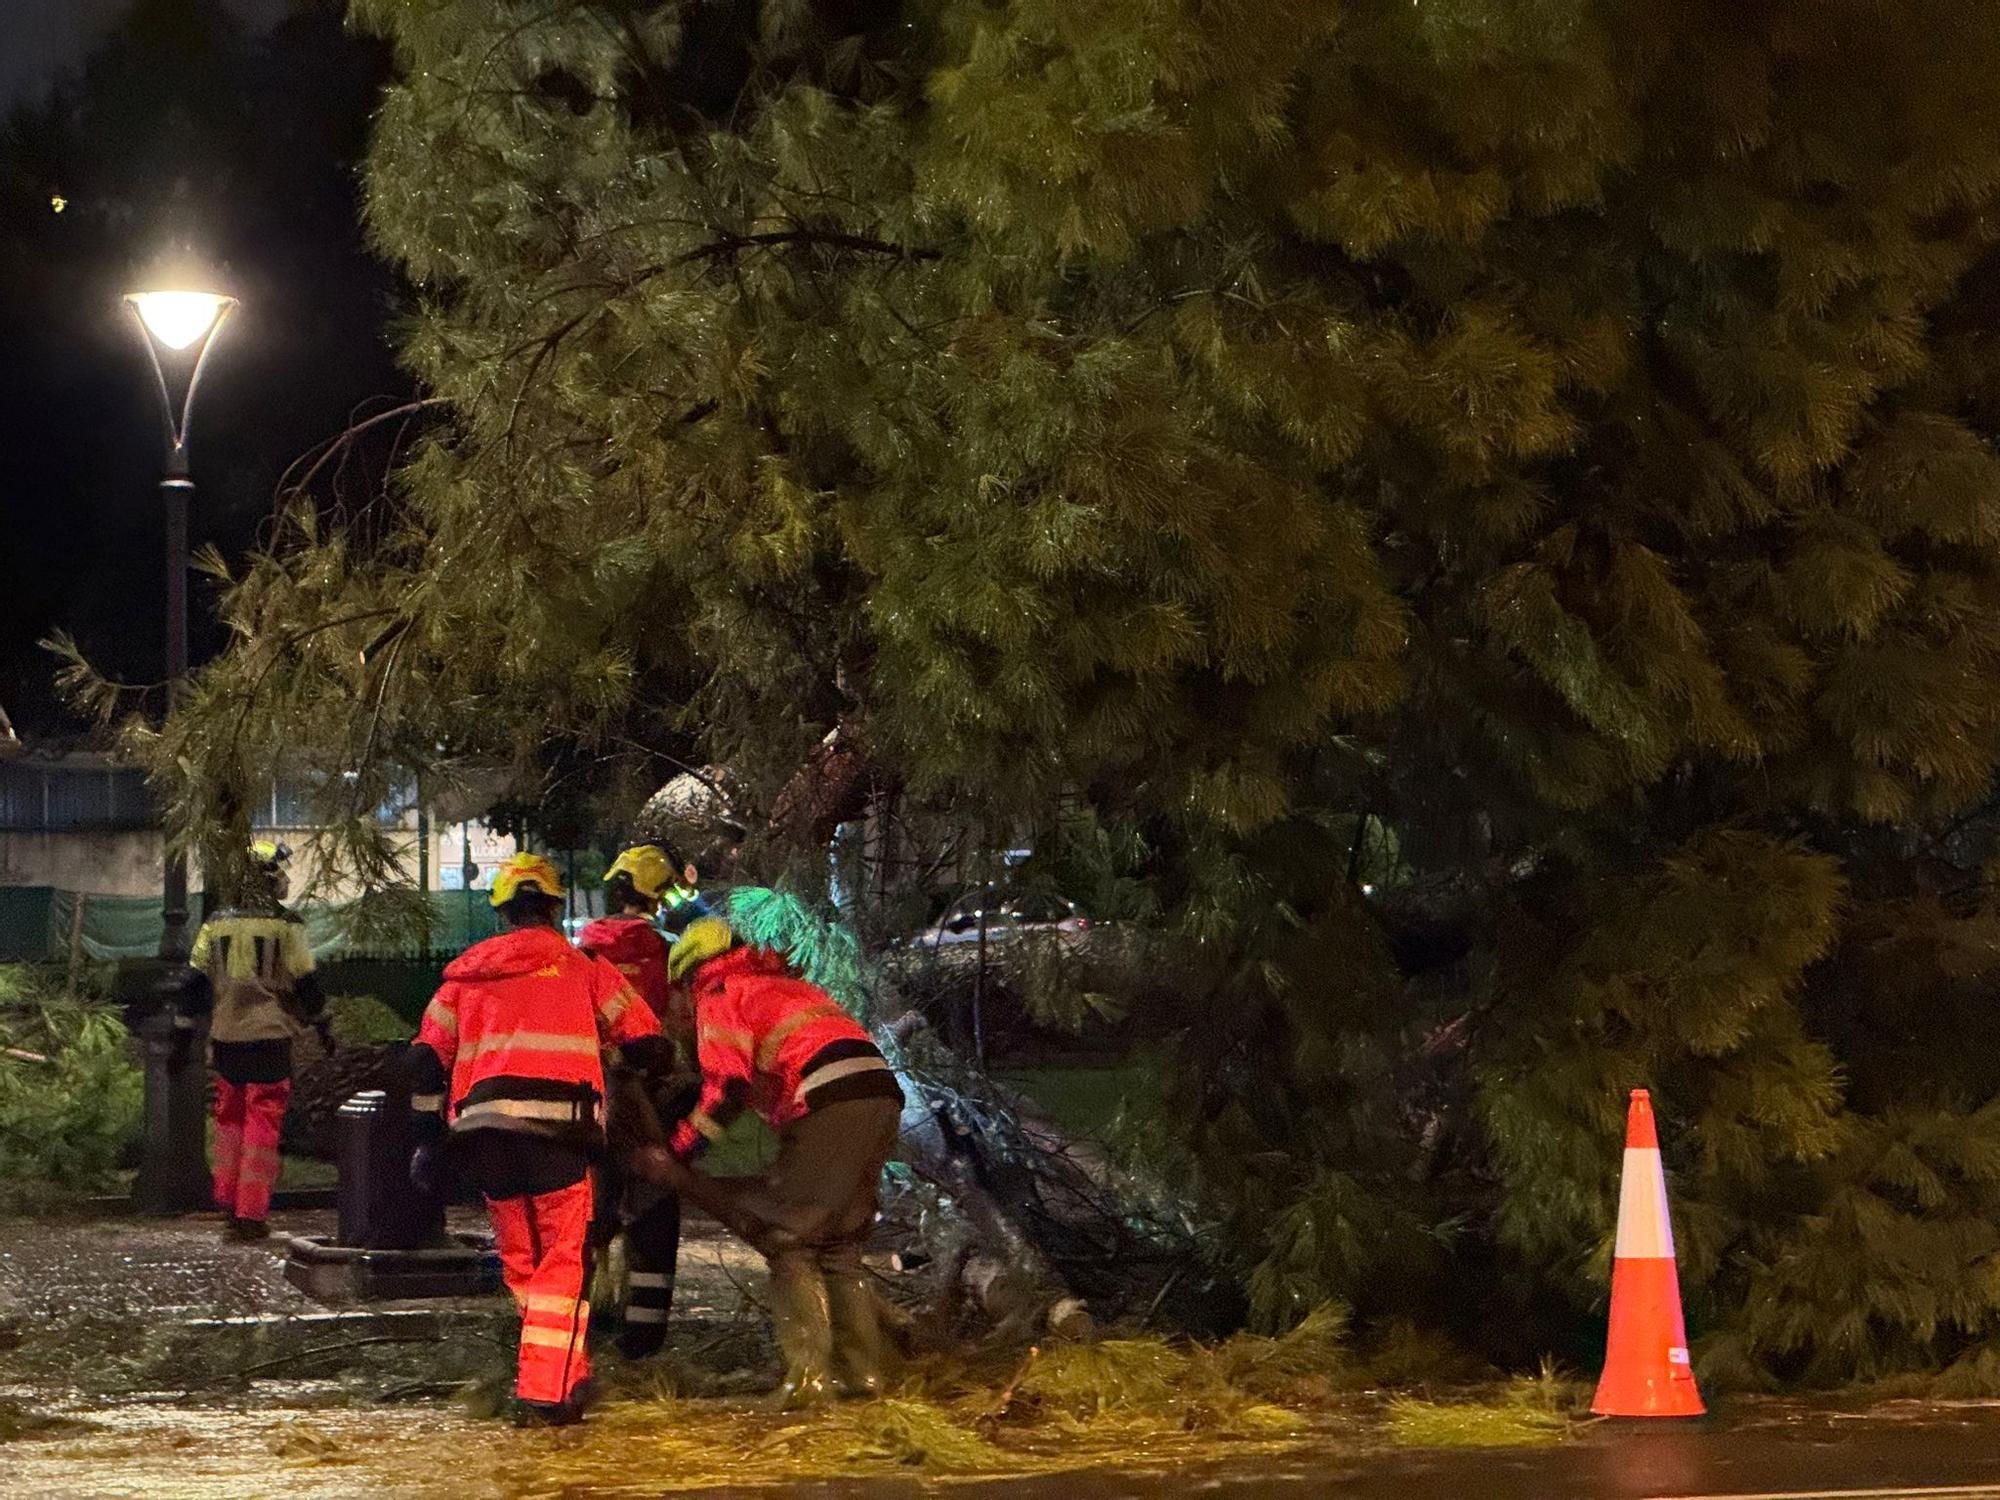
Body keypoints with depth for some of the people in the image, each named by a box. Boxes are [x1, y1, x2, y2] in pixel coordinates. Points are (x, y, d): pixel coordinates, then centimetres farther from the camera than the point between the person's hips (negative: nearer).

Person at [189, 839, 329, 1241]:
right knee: (263, 1124, 0)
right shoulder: (285, 926, -7)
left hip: (225, 1038, 4)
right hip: (270, 1038, -4)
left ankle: (228, 1203, 22)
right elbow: (306, 983, -3)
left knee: (230, 1118, 18)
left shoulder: (216, 925, 5)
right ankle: (251, 1213, -3)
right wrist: (323, 1026, 11)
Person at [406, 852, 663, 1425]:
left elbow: (427, 1057, 16)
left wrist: (428, 1136, 20)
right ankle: (546, 1393, -9)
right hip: (556, 1127, -3)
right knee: (563, 1264, 0)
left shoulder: (467, 974, 20)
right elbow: (645, 1041, 11)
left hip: (482, 1128, 3)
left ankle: (569, 1376, 18)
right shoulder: (582, 969, 11)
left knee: (521, 1264, 16)